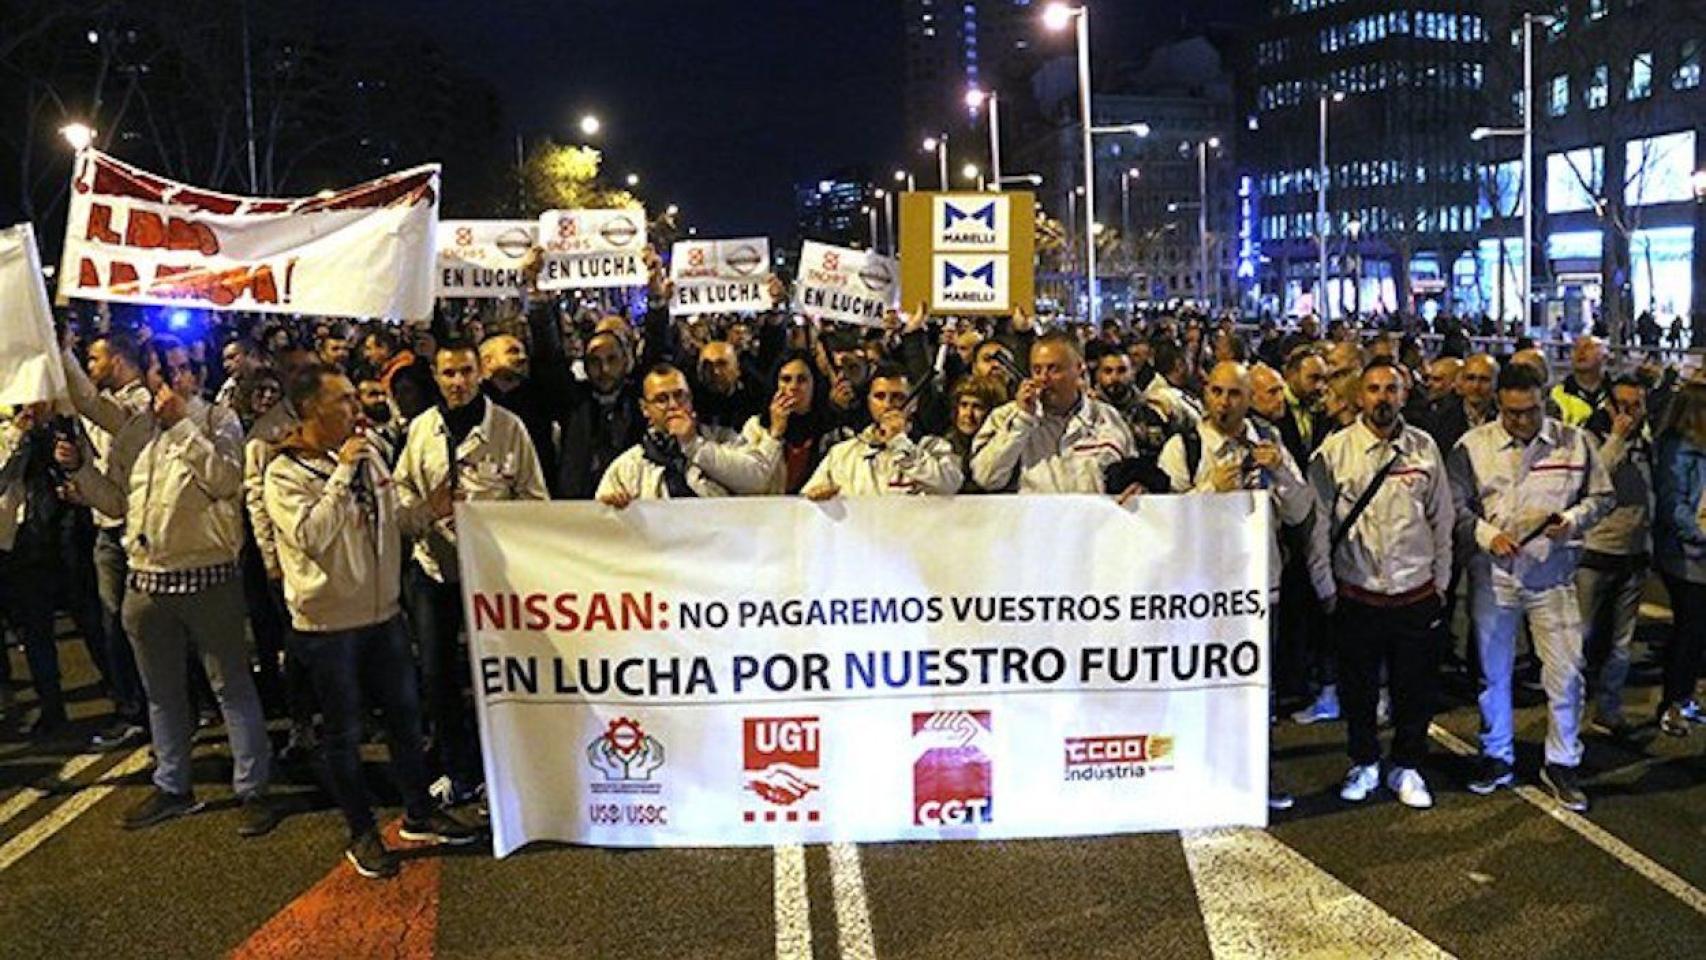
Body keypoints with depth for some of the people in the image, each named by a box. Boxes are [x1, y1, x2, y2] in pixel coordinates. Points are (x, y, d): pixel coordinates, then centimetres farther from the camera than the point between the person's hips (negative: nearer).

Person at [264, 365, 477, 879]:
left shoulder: (368, 455, 5)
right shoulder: (285, 474, -12)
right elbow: (311, 536, -27)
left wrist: (427, 511, -4)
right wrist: (342, 473, -24)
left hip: (383, 611, 6)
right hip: (329, 623, -6)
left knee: (406, 713, 15)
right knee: (345, 731, 8)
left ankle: (419, 813, 31)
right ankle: (362, 833, 24)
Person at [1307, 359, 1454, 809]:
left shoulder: (1425, 448, 2)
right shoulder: (1335, 450, -6)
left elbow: (1442, 520, 9)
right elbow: (1318, 524, -3)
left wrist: (1441, 584, 8)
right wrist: (1325, 588, -3)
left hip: (1417, 596, 2)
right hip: (1356, 597, -1)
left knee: (1416, 688, 11)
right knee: (1358, 688, 11)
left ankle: (1407, 768, 30)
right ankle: (1364, 763, 31)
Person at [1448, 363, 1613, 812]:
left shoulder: (1575, 442, 0)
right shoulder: (1473, 445, -2)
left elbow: (1601, 497, 8)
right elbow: (1456, 506, -2)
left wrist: (1573, 519, -12)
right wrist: (1488, 535, -17)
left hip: (1553, 573, 0)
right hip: (1493, 573, 0)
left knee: (1566, 671, 0)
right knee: (1493, 671, 11)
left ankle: (1562, 763, 18)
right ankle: (1497, 757, 27)